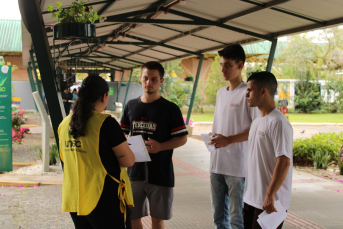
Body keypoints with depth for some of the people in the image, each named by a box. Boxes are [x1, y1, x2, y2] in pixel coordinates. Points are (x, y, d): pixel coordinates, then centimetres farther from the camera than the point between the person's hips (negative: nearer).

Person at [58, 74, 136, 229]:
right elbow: (128, 161, -14)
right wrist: (123, 147, 7)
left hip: (73, 198, 6)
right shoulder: (106, 123, -16)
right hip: (104, 200, -6)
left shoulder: (64, 124, 3)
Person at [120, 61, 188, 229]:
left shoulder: (170, 109, -4)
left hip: (160, 174, -3)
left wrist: (160, 146, -21)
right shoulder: (131, 106, 7)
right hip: (135, 172, 3)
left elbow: (182, 138, -4)